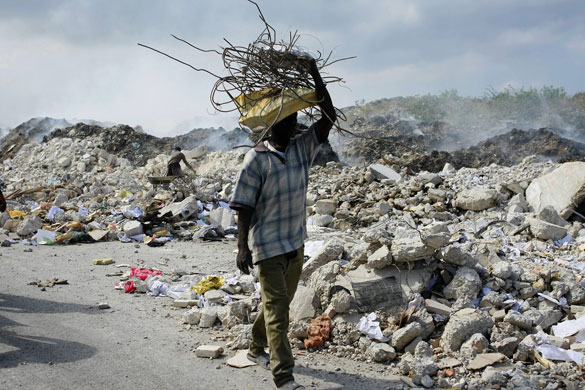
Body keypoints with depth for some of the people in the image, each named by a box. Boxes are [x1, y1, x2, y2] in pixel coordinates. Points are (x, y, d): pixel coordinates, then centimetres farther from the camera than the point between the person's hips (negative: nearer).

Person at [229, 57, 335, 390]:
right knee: (277, 309, -7)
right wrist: (243, 246, -17)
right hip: (267, 245, -6)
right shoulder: (256, 159, -11)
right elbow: (244, 206, -12)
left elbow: (329, 117, -5)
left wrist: (315, 75, -10)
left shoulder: (303, 149, 4)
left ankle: (257, 348, 40)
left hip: (296, 242, 6)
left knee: (280, 303, 19)